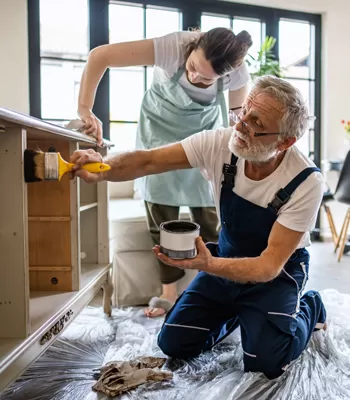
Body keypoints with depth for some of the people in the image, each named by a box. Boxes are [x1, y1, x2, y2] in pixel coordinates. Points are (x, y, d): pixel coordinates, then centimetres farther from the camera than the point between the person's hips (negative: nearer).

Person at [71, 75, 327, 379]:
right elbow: (148, 161, -21)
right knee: (174, 343, -2)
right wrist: (103, 169, -42)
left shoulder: (307, 182, -29)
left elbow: (269, 266, -29)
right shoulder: (221, 143, -21)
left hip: (278, 269, -3)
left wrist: (208, 265, -46)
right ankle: (237, 311, 27)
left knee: (265, 361, -18)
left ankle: (308, 309, 13)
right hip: (227, 257, 3)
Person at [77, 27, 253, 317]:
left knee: (209, 215, -3)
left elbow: (241, 109, -2)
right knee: (161, 216, -2)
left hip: (205, 133, 1)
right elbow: (100, 56, -32)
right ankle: (169, 293, 11)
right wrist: (85, 109, -40)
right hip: (161, 129, -1)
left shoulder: (238, 72, -26)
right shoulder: (174, 46, -34)